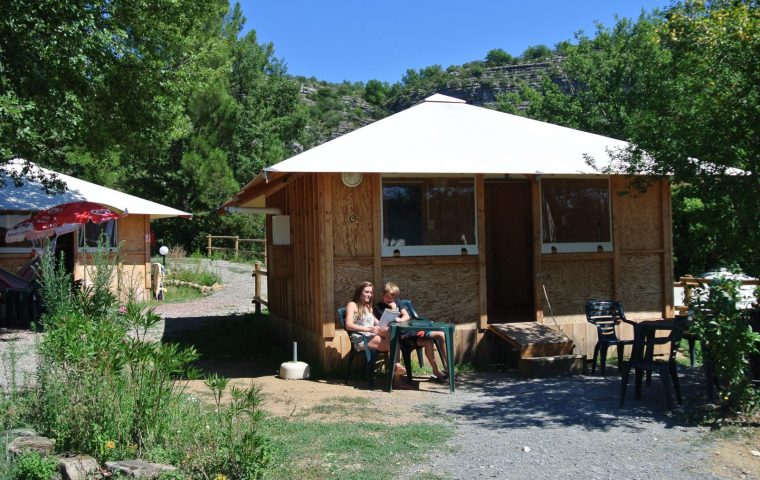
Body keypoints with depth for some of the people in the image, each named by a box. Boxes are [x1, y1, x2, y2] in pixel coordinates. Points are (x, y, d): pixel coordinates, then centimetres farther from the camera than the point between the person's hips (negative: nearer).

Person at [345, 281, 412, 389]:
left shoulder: (369, 307, 31)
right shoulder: (352, 305, 8)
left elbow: (378, 323, 20)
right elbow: (348, 325, -9)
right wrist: (368, 329, -22)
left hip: (373, 337, 6)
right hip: (360, 339, -6)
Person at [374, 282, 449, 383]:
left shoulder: (397, 303, 19)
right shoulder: (379, 307, 2)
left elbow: (407, 316, 7)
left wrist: (400, 319, -14)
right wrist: (393, 309, -6)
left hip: (413, 328, 7)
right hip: (403, 335, -7)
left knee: (441, 335, -7)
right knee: (428, 342, -30)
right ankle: (436, 372, -18)